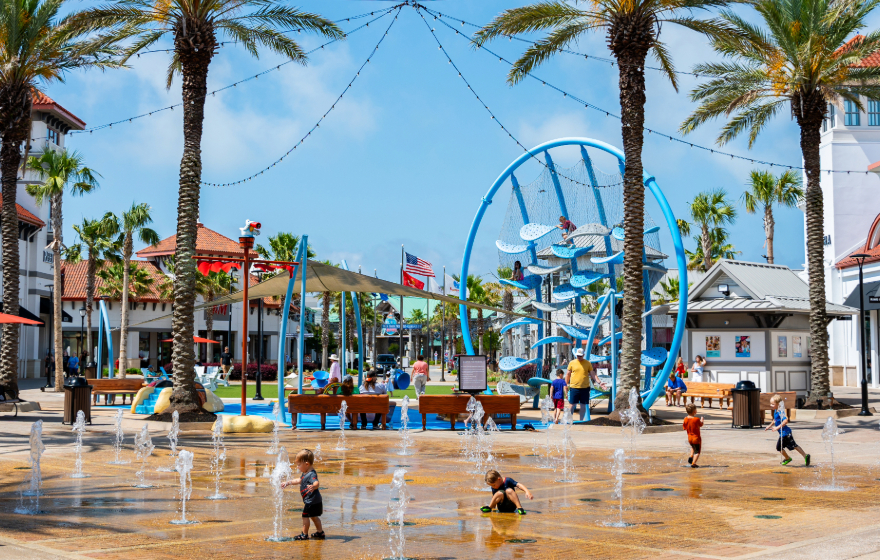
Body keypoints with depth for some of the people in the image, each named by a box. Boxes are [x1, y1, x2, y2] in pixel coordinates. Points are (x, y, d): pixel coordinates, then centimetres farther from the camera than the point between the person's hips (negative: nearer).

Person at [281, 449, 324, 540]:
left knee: (305, 516, -1)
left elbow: (317, 483, -41)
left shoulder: (312, 474, -23)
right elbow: (299, 480, 28)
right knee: (313, 516, 20)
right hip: (315, 501, 10)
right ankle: (320, 532, 29)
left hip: (312, 501, -10)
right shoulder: (306, 474, 11)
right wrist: (288, 483, 32)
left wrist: (313, 486, -63)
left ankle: (304, 534, 8)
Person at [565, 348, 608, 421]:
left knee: (583, 405, 6)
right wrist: (566, 385, 4)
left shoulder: (588, 363, 6)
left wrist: (599, 383, -5)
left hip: (585, 388, 1)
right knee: (572, 405, 0)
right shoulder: (572, 363, 4)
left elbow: (592, 374, 6)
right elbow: (568, 374, 9)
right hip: (574, 387, -1)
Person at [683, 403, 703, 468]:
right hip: (696, 438, -6)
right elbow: (701, 425, -1)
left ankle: (691, 456, 17)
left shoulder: (685, 419, -5)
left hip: (689, 438, 6)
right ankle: (693, 463, -3)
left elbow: (685, 428, 4)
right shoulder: (696, 419, -20)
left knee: (693, 447, 34)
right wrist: (701, 420, 19)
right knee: (697, 451, 5)